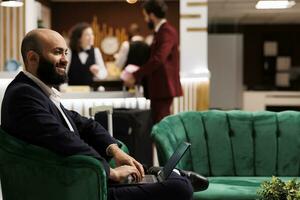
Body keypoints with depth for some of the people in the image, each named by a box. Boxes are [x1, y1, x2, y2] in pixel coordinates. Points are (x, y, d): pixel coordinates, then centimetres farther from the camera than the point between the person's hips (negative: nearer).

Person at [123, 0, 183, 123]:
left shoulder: (167, 32, -14)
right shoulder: (160, 32, 18)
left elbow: (158, 59, -24)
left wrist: (135, 76, -18)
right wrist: (137, 74, 12)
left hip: (164, 86, -10)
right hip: (158, 86, 10)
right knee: (159, 123, 10)